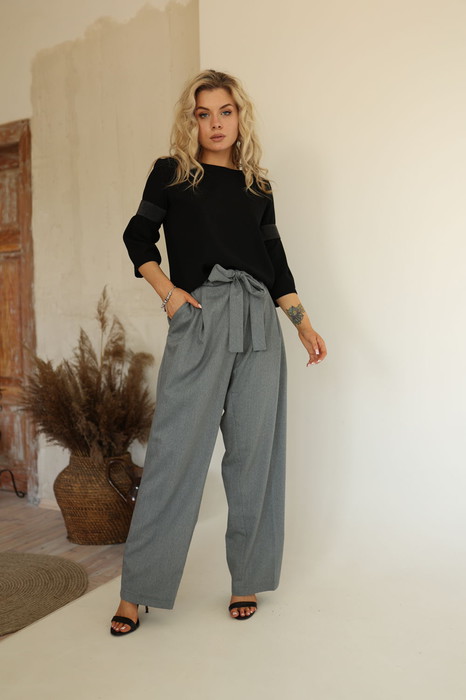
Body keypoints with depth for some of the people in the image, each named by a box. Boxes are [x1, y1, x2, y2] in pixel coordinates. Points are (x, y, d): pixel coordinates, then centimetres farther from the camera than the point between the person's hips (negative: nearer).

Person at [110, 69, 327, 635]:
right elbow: (138, 235, 13)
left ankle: (246, 578, 19)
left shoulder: (257, 187, 17)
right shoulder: (171, 174, 10)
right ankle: (136, 591, 8)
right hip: (197, 321, -3)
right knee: (174, 451, -4)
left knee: (253, 451, 4)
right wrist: (167, 291, -2)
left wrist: (304, 327, 10)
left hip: (258, 324, 3)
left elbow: (276, 262, 17)